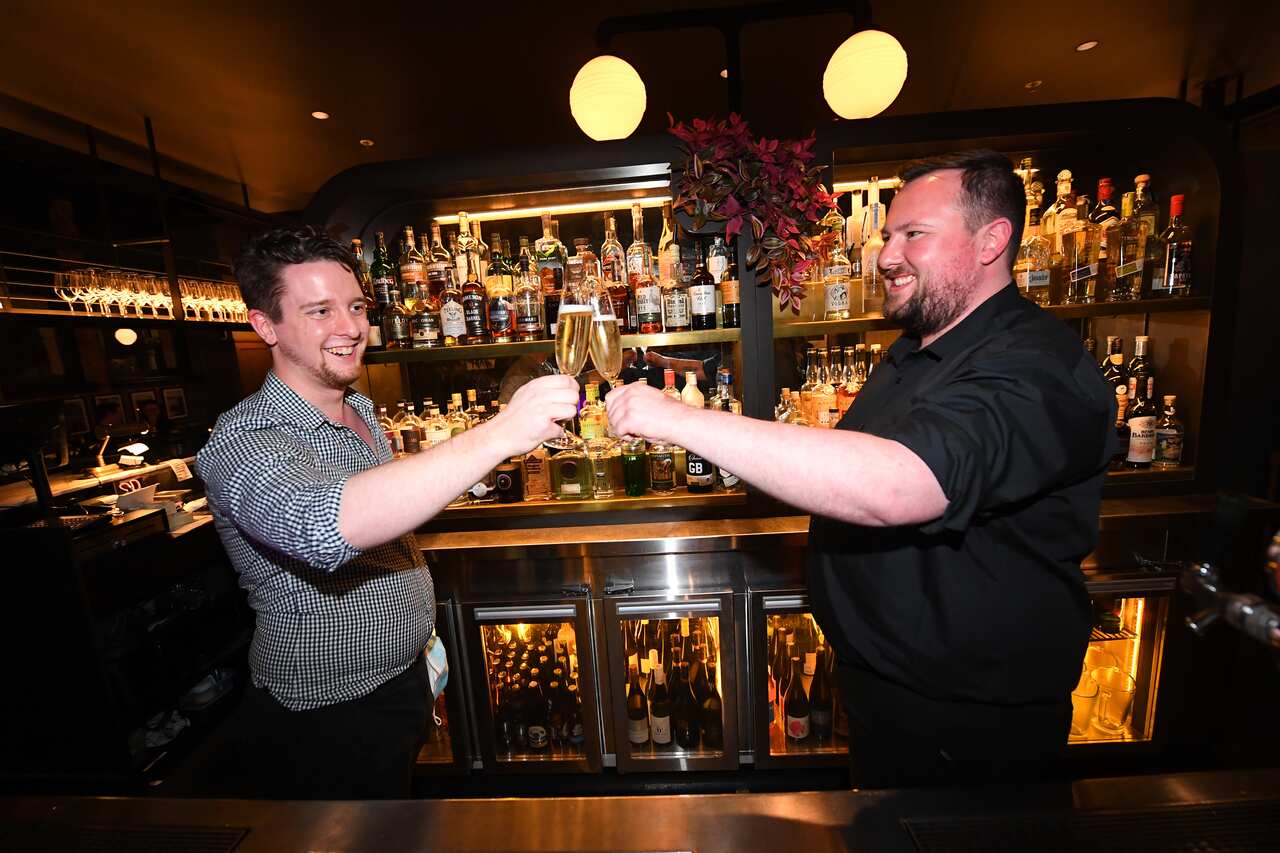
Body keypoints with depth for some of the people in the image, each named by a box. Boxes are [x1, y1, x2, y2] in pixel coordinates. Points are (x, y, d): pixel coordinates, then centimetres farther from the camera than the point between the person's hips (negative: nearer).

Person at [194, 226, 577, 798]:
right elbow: (323, 526, -48)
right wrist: (496, 436, -54)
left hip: (404, 681, 8)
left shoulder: (362, 411, 0)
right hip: (326, 724, -7)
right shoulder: (244, 441, -26)